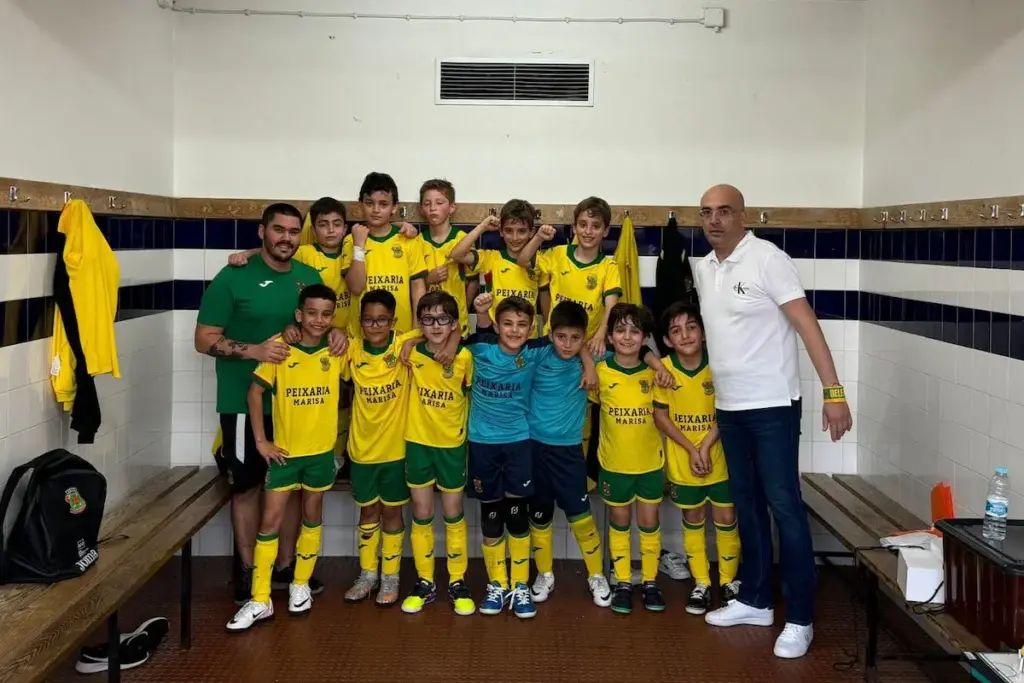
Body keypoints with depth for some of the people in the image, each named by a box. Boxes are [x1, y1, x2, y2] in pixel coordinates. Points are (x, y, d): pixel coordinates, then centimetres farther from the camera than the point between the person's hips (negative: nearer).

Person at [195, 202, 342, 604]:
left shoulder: (310, 278, 5)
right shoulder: (233, 278, -10)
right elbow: (205, 340, -11)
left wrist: (334, 334, -6)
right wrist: (255, 351, -25)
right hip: (245, 403, -5)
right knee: (247, 486, 7)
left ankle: (285, 566, 28)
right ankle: (248, 572, 20)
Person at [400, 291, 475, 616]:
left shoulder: (465, 357, -13)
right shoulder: (411, 352, -11)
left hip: (452, 445, -1)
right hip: (418, 442, 1)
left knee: (453, 515, 9)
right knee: (421, 515, 9)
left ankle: (458, 582, 22)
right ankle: (425, 583, 22)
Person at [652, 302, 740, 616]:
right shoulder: (664, 368, -11)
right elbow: (660, 415, -7)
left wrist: (706, 446, -17)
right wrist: (691, 450, -13)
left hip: (719, 456, -1)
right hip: (682, 460, 1)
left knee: (726, 519, 6)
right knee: (692, 519, 12)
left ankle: (729, 581, 24)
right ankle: (701, 584, 25)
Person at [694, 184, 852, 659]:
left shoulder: (768, 259, -13)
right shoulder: (702, 269, 8)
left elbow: (807, 325, -16)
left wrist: (833, 392, -21)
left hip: (772, 405, -7)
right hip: (728, 406, 7)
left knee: (784, 507, -3)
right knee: (747, 505, 15)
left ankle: (800, 619, 6)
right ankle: (754, 600, 27)